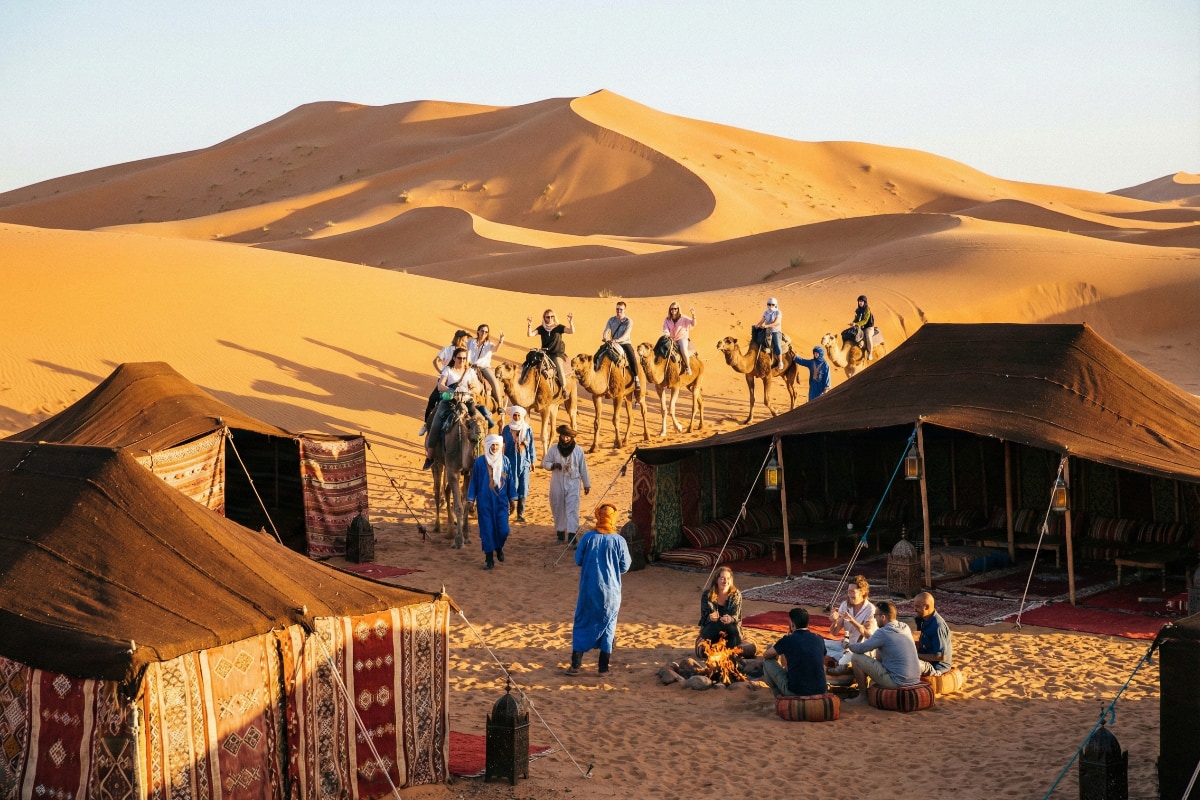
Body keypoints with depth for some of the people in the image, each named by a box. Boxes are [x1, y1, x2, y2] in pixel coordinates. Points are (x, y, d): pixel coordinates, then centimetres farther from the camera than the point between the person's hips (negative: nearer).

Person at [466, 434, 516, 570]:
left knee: (503, 530, -2)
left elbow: (510, 481, 8)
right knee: (487, 530, 2)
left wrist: (513, 499, 9)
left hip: (501, 501, 2)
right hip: (485, 502, -2)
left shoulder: (505, 461, 2)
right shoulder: (480, 462, -5)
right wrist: (470, 500, 0)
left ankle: (499, 548, 30)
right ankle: (489, 560, 12)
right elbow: (473, 481, 1)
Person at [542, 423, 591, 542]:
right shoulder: (554, 449, -1)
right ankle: (560, 531, 23)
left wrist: (587, 484, 7)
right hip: (557, 484, 2)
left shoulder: (578, 450, -3)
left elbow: (583, 469, 4)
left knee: (572, 509, -10)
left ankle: (572, 534, -13)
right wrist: (553, 465, -16)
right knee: (558, 508, 9)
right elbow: (544, 463, 6)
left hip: (573, 484, -2)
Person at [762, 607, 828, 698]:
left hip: (795, 692, -5)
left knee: (768, 661, 14)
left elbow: (766, 655, 9)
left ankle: (779, 695, 22)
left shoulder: (788, 640, -8)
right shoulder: (819, 640, 5)